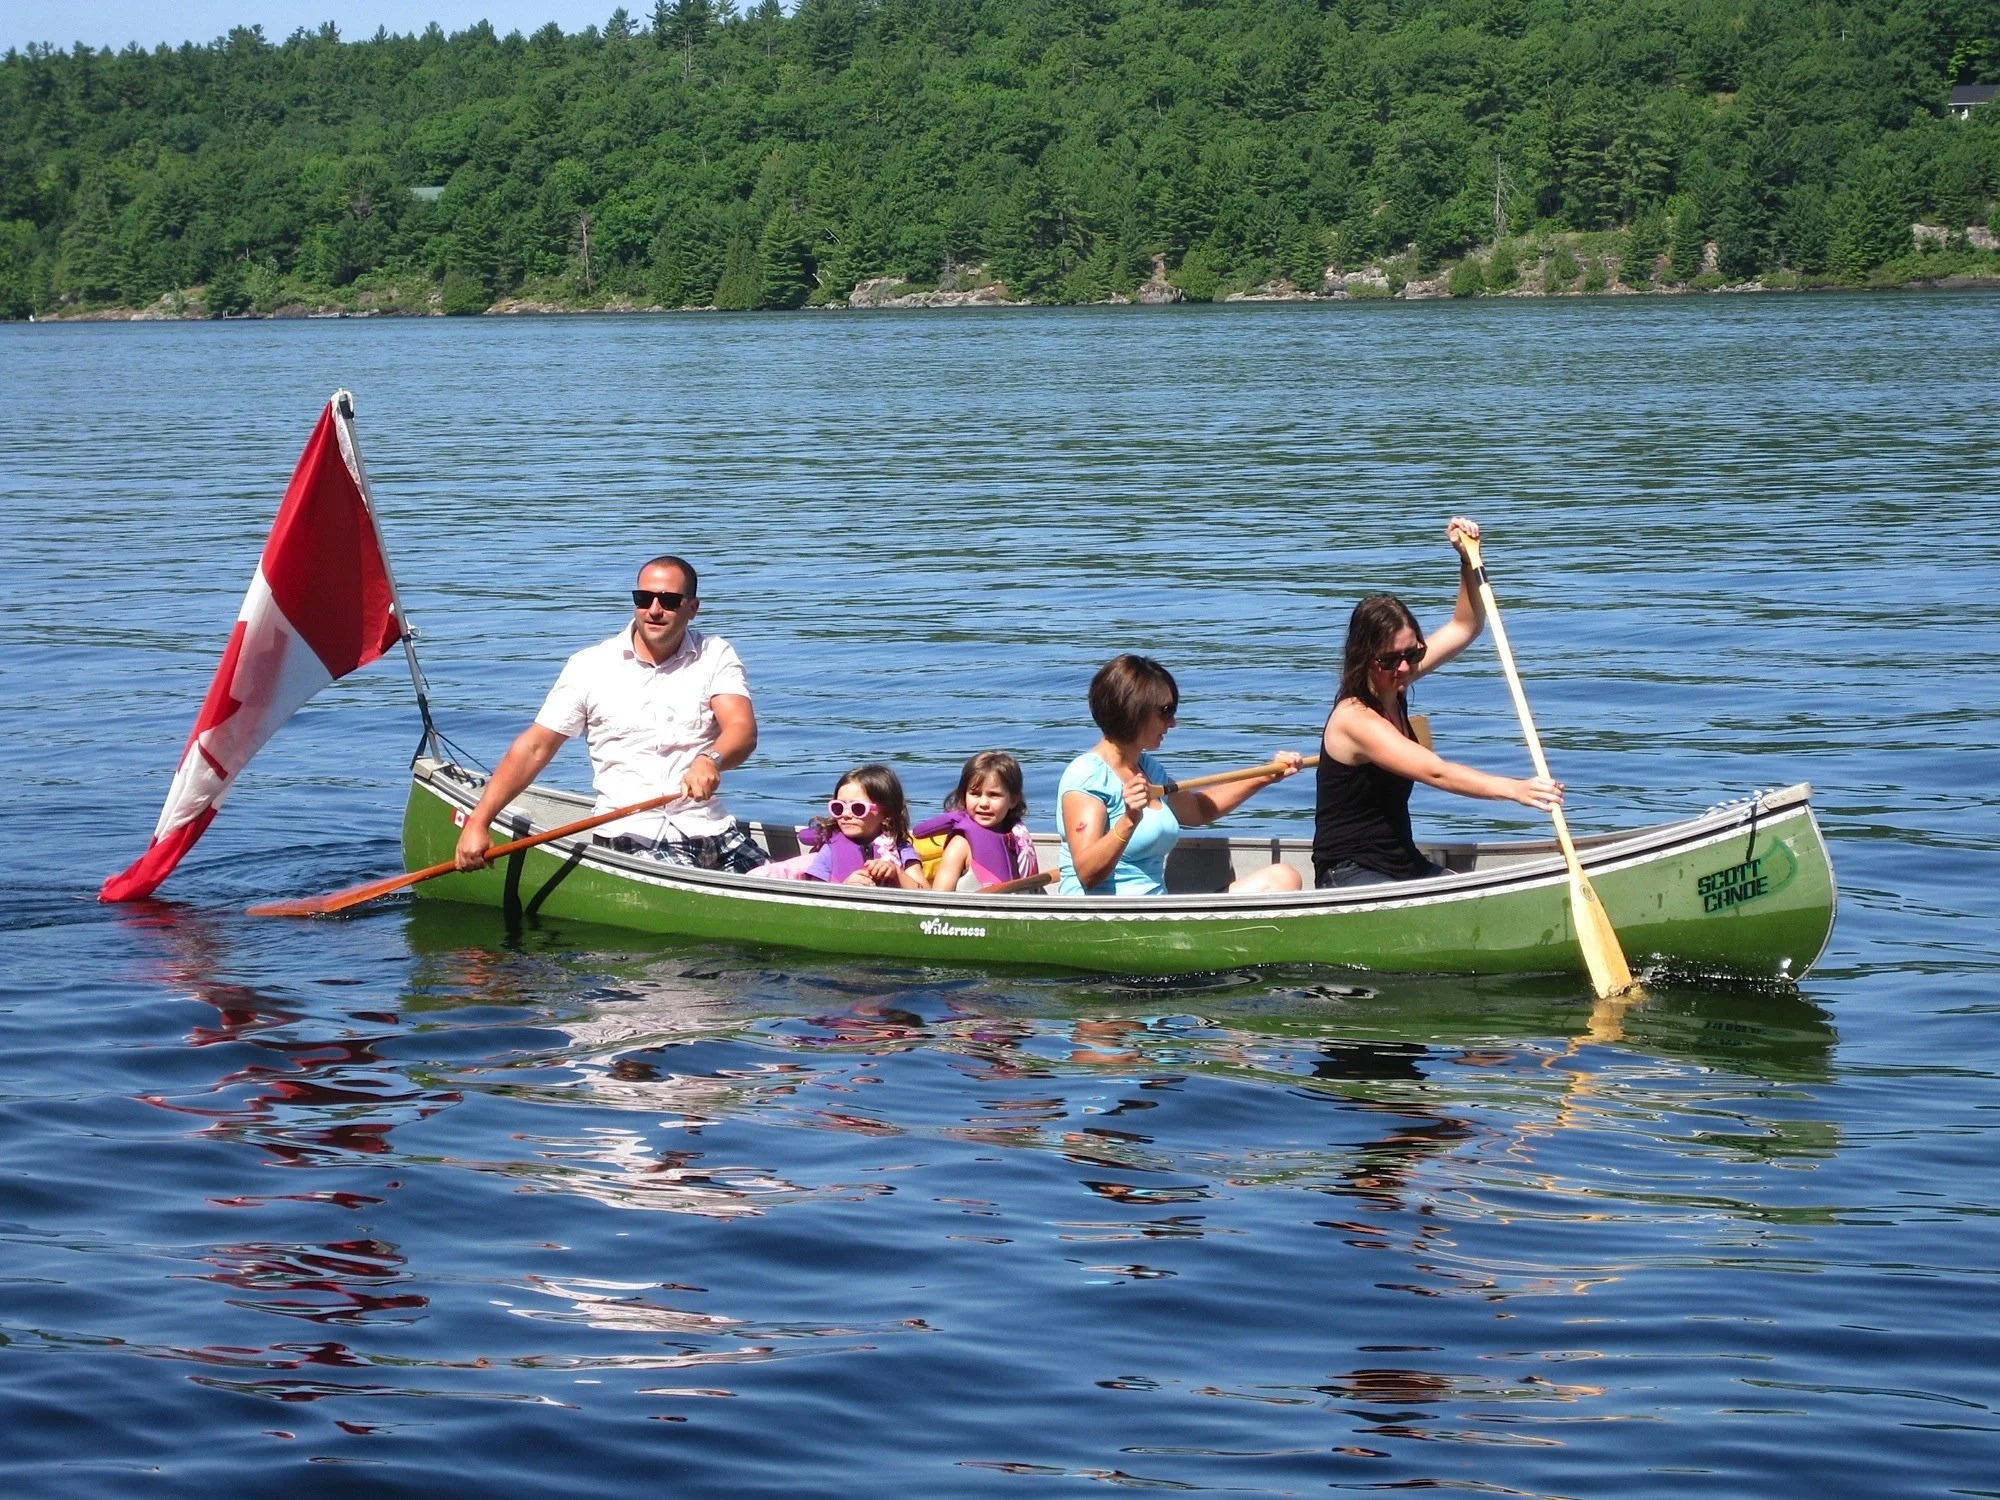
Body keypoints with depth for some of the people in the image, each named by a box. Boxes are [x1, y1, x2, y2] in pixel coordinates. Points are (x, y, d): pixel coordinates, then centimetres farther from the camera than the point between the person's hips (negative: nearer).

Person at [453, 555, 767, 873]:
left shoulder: (716, 656, 8)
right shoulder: (591, 665, 6)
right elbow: (534, 748, 5)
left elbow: (743, 729, -9)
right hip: (629, 835, -2)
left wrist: (711, 760, -34)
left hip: (710, 827, 2)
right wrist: (477, 823, -4)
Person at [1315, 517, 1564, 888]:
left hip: (1402, 865, 9)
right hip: (1349, 876, -9)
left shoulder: (1392, 686, 5)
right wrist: (1514, 789, -43)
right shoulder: (1354, 719, -21)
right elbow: (1434, 771, -33)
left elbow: (1466, 627, 16)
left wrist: (1468, 560, 1)